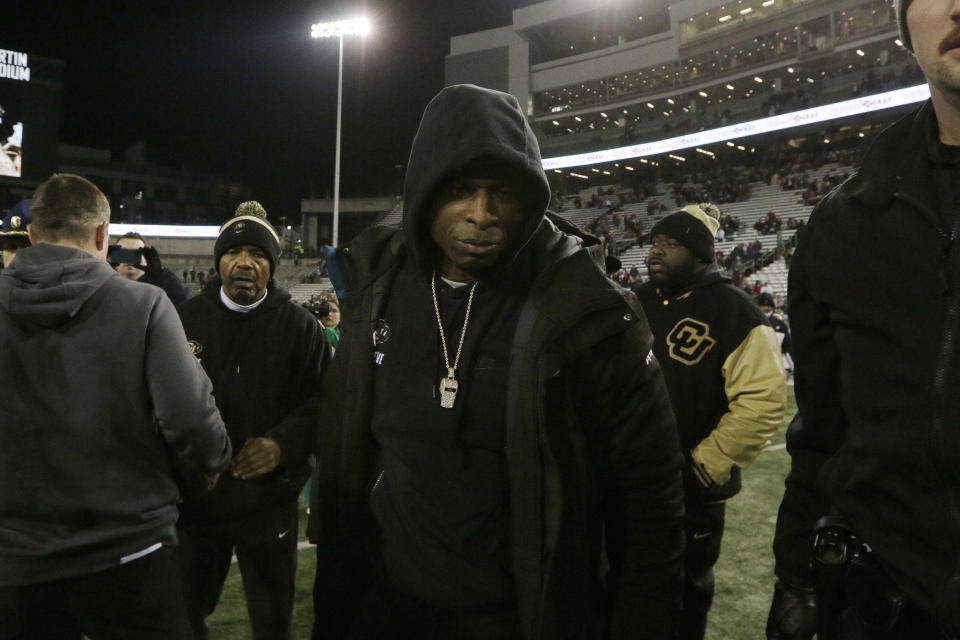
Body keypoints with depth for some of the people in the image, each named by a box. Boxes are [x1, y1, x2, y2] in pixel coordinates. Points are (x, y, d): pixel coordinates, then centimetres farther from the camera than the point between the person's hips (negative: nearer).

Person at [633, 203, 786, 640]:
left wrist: (705, 466, -19)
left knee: (688, 585, 17)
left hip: (693, 490, -5)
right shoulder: (638, 303, 4)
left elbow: (761, 401, -20)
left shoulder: (732, 310, -14)